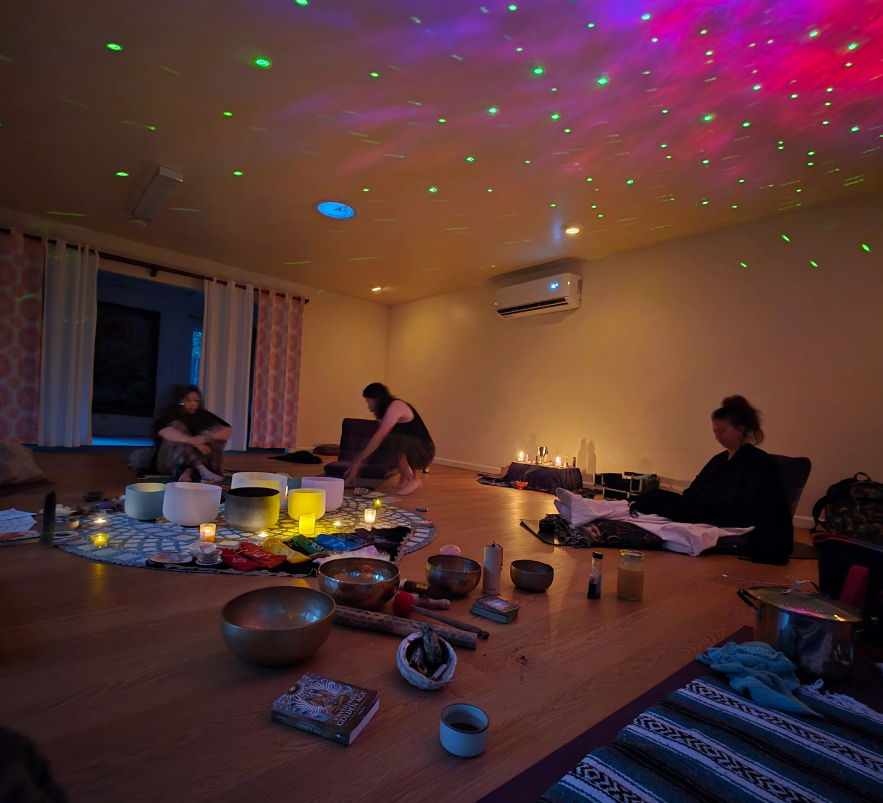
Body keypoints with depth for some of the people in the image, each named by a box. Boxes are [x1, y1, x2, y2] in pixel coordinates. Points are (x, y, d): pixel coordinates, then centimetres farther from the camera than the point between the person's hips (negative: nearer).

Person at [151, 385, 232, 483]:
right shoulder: (168, 415, 0)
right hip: (169, 462, -3)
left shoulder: (202, 415, 9)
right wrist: (192, 441, -37)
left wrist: (207, 438, -22)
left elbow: (228, 431, -3)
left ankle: (188, 471, -32)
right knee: (177, 427, -24)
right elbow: (164, 431, -24)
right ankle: (203, 471, -46)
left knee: (216, 431, -12)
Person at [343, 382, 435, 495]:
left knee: (392, 439, -26)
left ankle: (411, 481, -12)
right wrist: (358, 461, 9)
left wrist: (358, 462, -18)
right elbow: (376, 439, 15)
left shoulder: (395, 406, -14)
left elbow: (378, 438, -20)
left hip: (423, 453, -10)